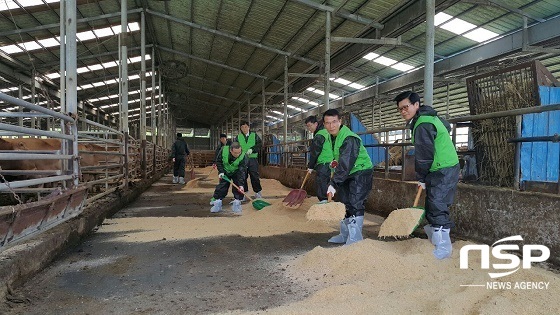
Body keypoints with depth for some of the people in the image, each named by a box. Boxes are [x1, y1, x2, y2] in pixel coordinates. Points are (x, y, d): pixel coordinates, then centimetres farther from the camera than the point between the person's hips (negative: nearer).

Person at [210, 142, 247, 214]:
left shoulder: (243, 157, -33)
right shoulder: (223, 150, -28)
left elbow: (242, 172, -33)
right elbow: (218, 161, -9)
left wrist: (241, 184, -38)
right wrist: (221, 172, -19)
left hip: (236, 173, -1)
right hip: (225, 172, 1)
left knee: (238, 187, -13)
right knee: (221, 186, -3)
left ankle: (236, 205, -2)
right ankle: (217, 204, 7)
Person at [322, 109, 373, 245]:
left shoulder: (349, 139, -27)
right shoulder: (331, 137, 4)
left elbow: (345, 164, -35)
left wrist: (333, 183, -37)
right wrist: (336, 161, 0)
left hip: (361, 172, -10)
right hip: (347, 174, 10)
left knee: (355, 205, -16)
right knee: (345, 203, 16)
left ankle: (354, 239, -12)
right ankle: (345, 235, 28)